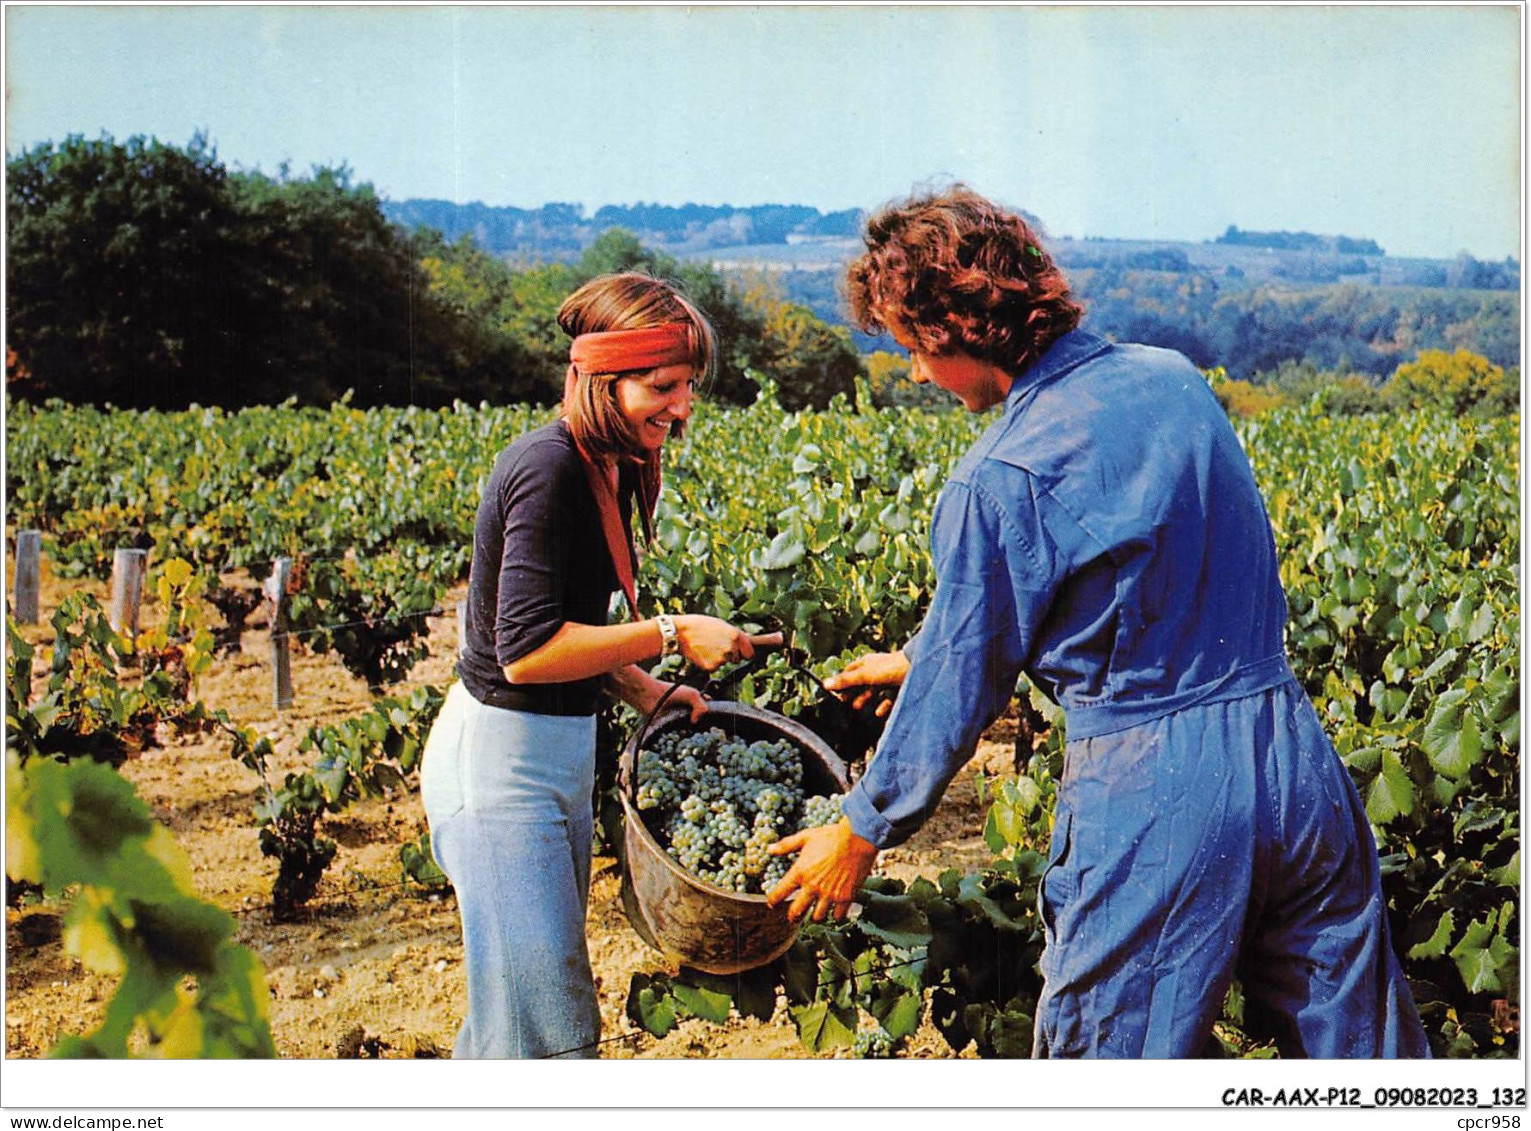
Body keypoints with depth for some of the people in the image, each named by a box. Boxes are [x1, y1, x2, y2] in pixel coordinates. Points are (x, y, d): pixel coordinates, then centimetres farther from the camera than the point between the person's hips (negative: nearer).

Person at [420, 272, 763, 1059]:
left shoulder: (606, 468, 8)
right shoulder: (550, 470, -20)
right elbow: (525, 651, -25)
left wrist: (646, 693, 5)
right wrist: (672, 635, -19)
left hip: (555, 755, 10)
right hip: (502, 763, -10)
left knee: (518, 1009, 19)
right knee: (554, 1030, -5)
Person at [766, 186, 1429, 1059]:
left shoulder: (1001, 478, -14)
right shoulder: (1174, 377, 8)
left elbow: (961, 684, -5)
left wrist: (862, 831, 11)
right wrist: (921, 655, 30)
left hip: (1152, 790, -6)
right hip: (1296, 756, 7)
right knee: (1360, 1049, 17)